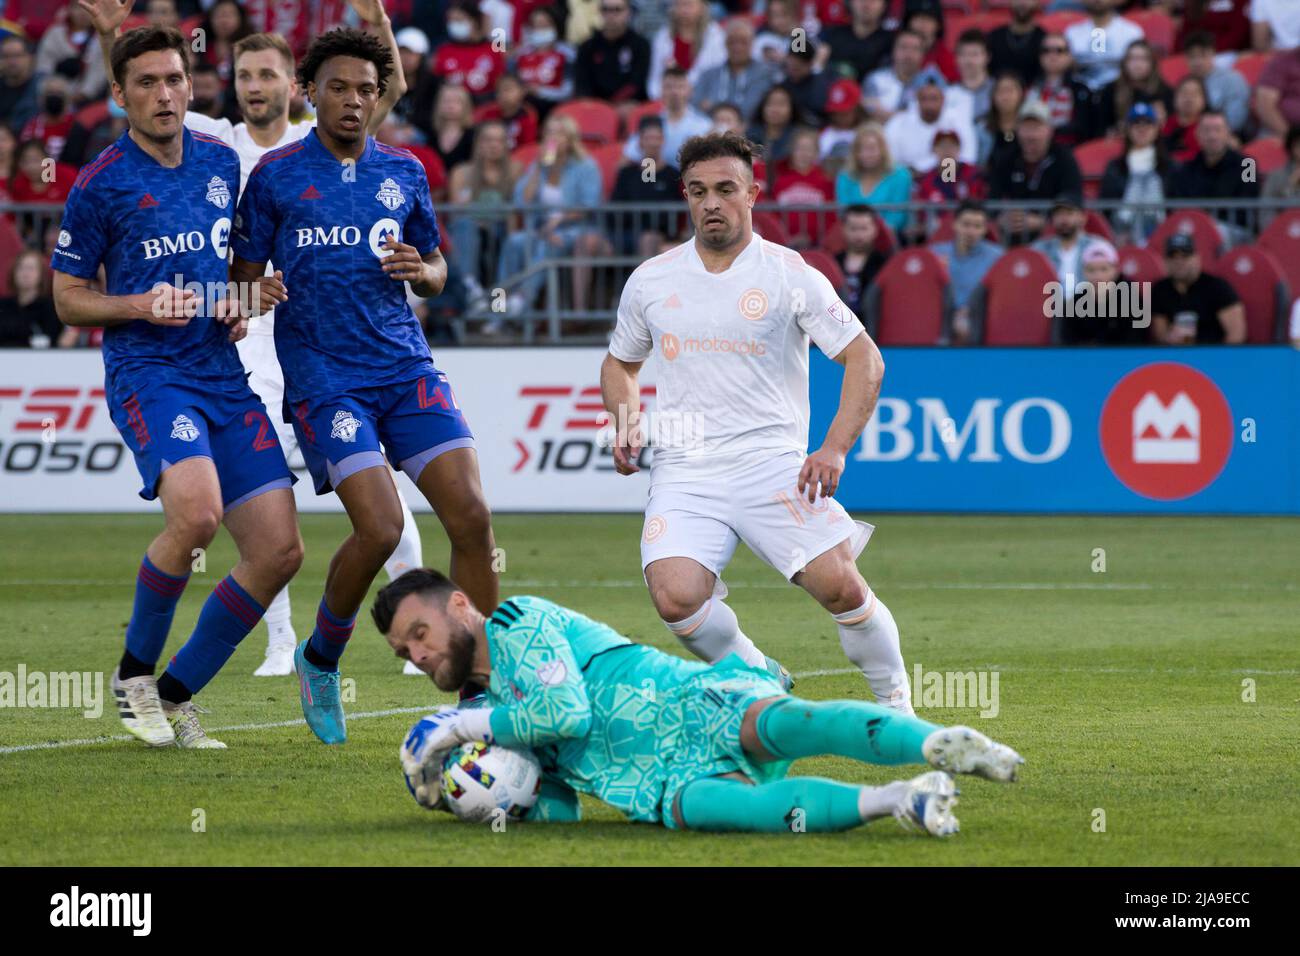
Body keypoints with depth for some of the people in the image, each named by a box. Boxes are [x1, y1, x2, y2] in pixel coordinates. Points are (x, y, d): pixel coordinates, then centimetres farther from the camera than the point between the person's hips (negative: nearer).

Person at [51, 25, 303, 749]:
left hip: (225, 376, 6)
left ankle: (176, 695, 11)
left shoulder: (221, 162, 12)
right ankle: (134, 673, -7)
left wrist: (242, 302, 7)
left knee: (280, 552, -4)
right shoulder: (101, 185, -4)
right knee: (197, 512, -31)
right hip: (148, 372, -6)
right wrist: (140, 306, -15)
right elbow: (68, 299, 2)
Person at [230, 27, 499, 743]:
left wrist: (419, 270, -2)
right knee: (380, 527, -18)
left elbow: (436, 269, 22)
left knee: (471, 516, -11)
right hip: (322, 378, -4)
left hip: (406, 367, 4)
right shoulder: (275, 175, 4)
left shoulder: (404, 172, 13)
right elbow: (242, 274, 7)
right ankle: (320, 661, 9)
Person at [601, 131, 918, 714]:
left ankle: (895, 699, 6)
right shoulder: (650, 281, 11)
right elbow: (620, 363, 27)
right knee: (675, 597, -22)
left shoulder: (790, 275, 1)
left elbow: (865, 360, 0)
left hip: (772, 463, -2)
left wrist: (834, 448, -12)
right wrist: (626, 427, 7)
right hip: (683, 470, 2)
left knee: (839, 584, -20)